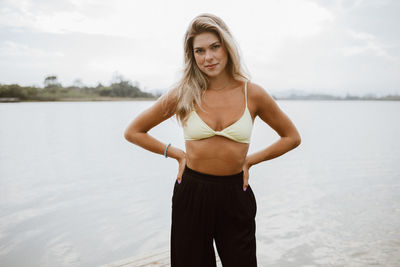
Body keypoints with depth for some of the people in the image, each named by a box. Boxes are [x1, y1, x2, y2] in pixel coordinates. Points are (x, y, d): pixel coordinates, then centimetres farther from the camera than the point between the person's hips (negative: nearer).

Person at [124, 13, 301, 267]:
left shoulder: (252, 94, -5)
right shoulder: (183, 94, -5)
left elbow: (292, 137, 8)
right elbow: (133, 132, 5)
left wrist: (249, 160, 1)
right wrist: (177, 154, 0)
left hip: (234, 196, 0)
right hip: (191, 194, 0)